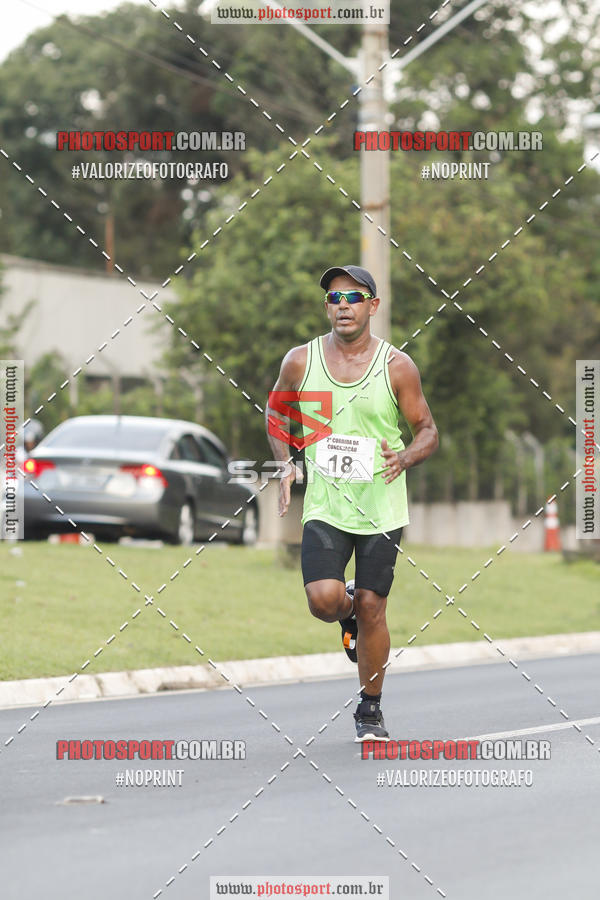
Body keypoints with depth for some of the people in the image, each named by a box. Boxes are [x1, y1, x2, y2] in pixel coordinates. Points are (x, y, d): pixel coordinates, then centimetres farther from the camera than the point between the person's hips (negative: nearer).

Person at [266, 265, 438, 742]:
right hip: (324, 505, 0)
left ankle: (370, 711, 20)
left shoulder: (397, 366, -4)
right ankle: (349, 614, 21)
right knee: (324, 599, -18)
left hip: (382, 506, 0)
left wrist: (406, 456, -19)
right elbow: (275, 412, 16)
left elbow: (428, 430, 3)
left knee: (371, 608, 2)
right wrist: (286, 463, 0)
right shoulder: (301, 361, -1)